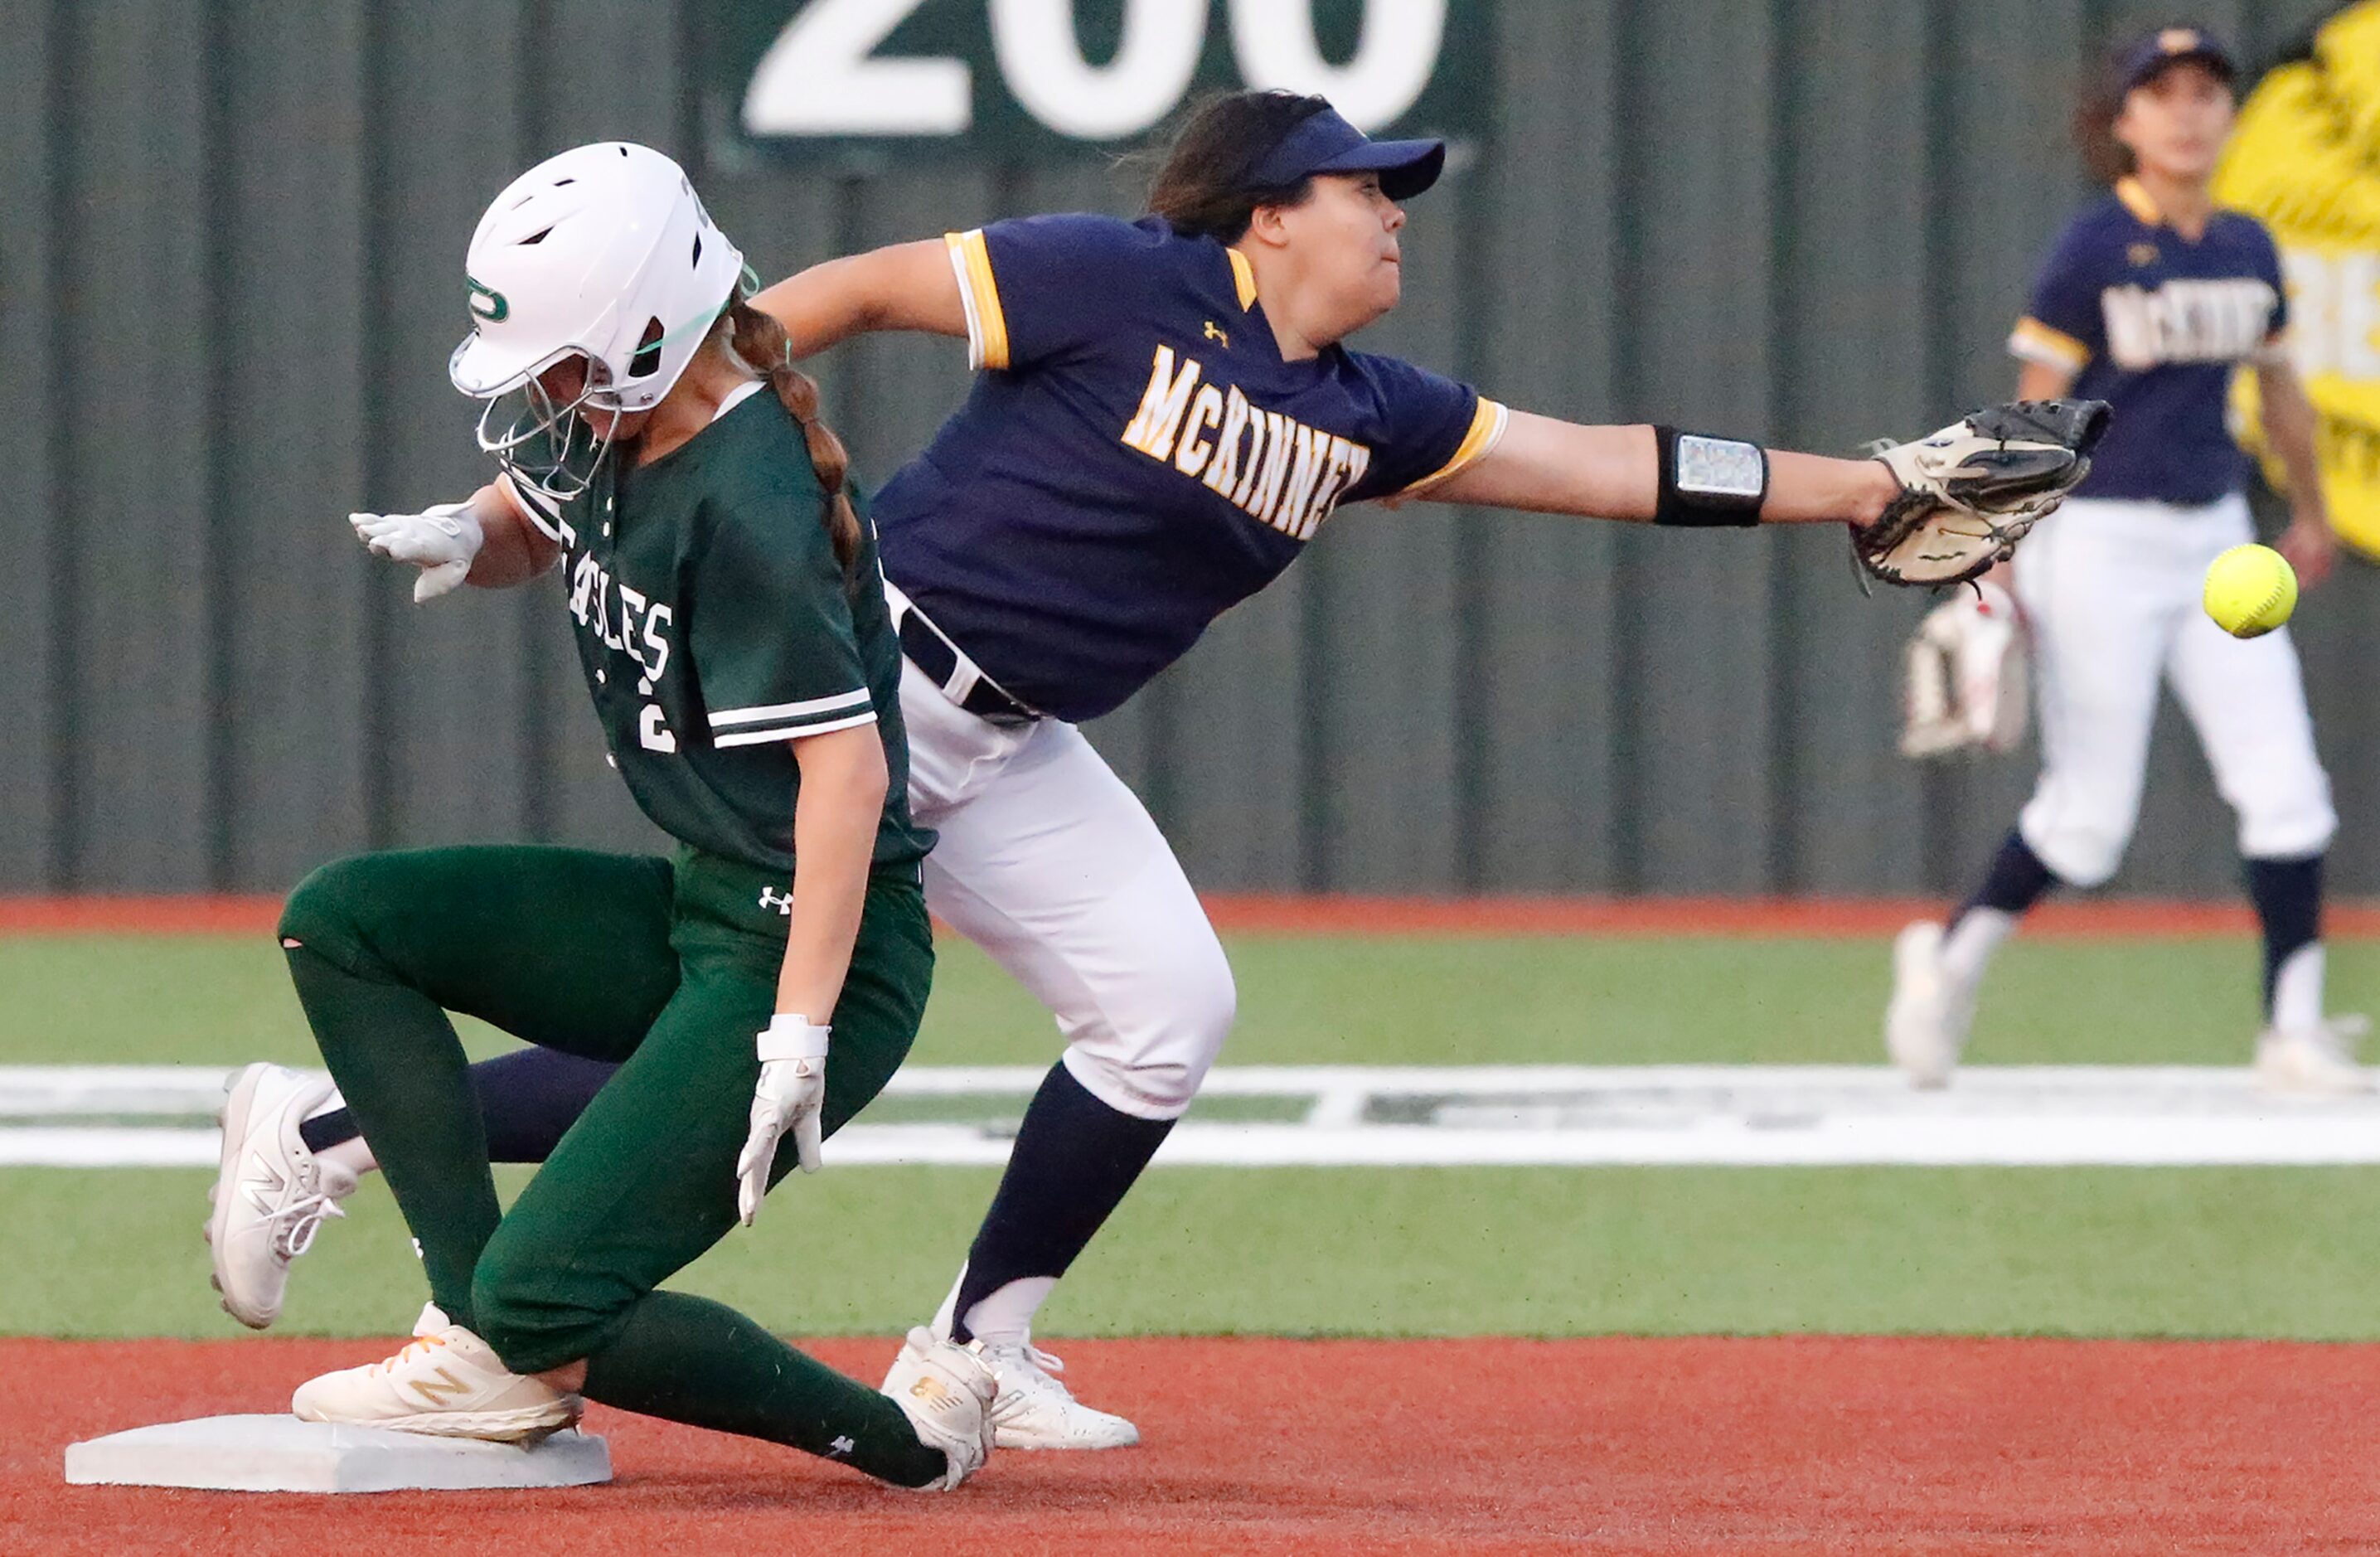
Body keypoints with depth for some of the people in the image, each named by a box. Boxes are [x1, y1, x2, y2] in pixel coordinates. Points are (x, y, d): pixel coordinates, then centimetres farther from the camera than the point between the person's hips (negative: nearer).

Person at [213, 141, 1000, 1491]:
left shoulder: (749, 498, -24)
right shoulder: (608, 426, 3)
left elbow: (846, 767, -28)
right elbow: (527, 531, 25)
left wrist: (799, 1029, -32)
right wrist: (462, 534, -1)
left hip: (816, 944, -10)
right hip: (694, 917, 10)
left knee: (544, 1300, -14)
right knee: (344, 923, 6)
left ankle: (913, 1433, 1)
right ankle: (491, 1357, 1)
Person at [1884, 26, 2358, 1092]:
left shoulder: (2247, 249, 8)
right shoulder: (2092, 251, -9)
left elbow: (2277, 383, 24)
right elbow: (2034, 412, -9)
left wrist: (2310, 512, 34)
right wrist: (2001, 567, -14)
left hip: (2214, 543, 5)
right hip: (2097, 539, -5)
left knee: (2286, 791, -5)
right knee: (2090, 815, -3)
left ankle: (2294, 1035, 0)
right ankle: (1951, 957, 21)